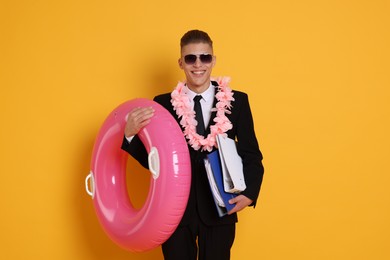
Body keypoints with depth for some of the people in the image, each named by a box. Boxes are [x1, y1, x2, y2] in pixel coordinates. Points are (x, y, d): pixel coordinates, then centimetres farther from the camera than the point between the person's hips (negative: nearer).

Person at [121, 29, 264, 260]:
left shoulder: (237, 101, -1)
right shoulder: (163, 104, -1)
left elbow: (251, 155, 2)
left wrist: (249, 192, -15)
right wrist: (130, 134, -19)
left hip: (220, 208, 0)